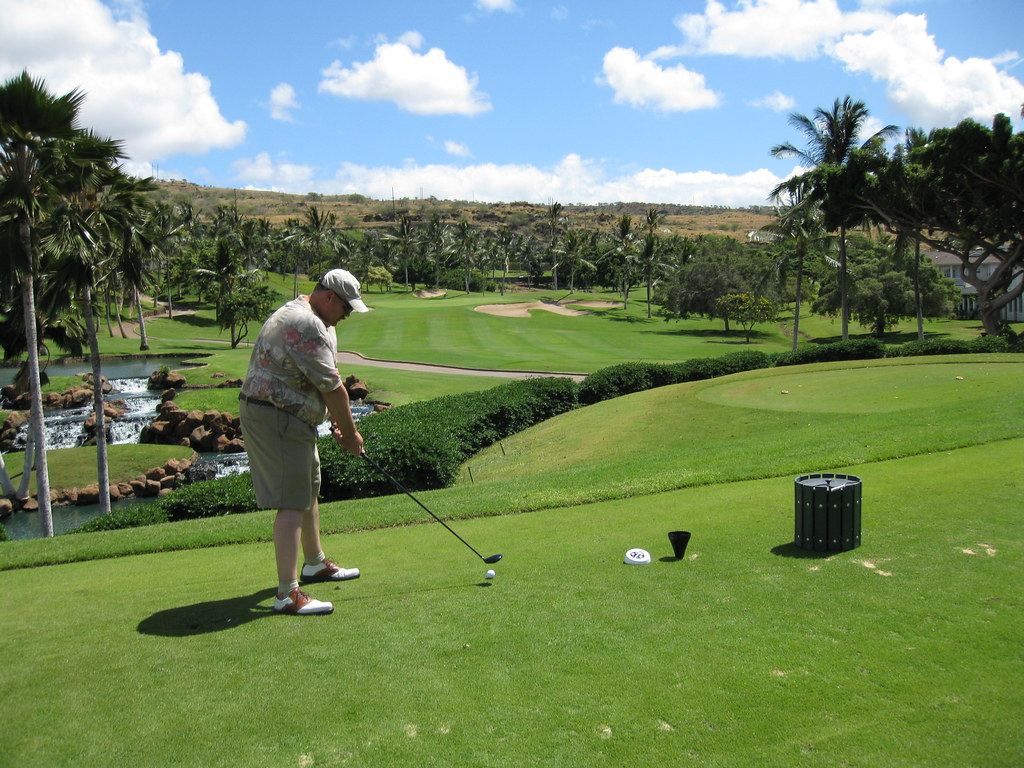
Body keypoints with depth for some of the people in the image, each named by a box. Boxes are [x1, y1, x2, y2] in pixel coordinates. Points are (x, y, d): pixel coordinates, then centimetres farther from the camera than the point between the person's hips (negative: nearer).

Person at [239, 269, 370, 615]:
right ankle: (288, 594, -13)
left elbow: (326, 384, 15)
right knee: (292, 503, -13)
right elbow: (332, 387, -18)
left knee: (309, 491, 22)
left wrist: (336, 421, 8)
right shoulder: (307, 326, -21)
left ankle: (315, 564, 38)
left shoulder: (308, 318, 15)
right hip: (276, 420, -11)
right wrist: (350, 432, -8)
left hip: (291, 419, 11)